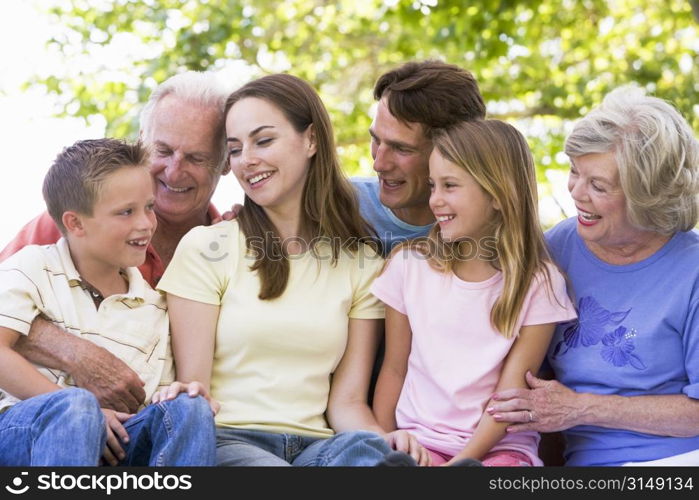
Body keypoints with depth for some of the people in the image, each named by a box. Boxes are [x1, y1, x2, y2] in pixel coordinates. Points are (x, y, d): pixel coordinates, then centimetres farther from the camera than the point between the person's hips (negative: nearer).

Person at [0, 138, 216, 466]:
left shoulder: (155, 307, 17)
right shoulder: (33, 269, 4)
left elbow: (162, 399, 16)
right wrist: (83, 413, -18)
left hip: (114, 445, 4)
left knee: (188, 408, -23)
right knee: (75, 405, -36)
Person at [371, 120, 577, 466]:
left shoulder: (539, 282, -1)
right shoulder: (409, 264, 5)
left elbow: (511, 392, -5)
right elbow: (394, 370, 9)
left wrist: (462, 460, -15)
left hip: (499, 447, -1)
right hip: (417, 439, 2)